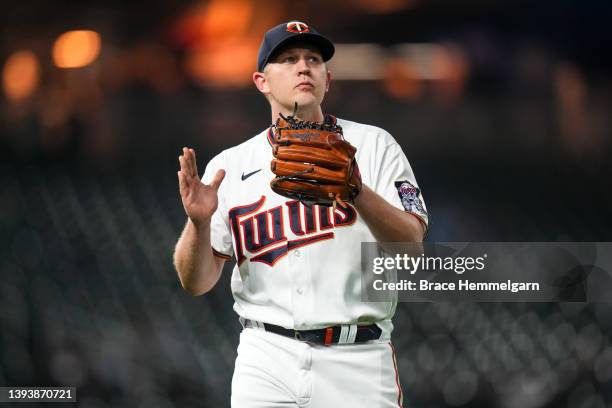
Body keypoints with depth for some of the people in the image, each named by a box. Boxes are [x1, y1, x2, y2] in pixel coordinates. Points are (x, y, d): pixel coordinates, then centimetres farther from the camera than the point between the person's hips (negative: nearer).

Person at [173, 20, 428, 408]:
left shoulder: (373, 145, 5)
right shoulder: (230, 165, 9)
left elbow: (411, 244, -8)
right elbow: (197, 283, 6)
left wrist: (358, 192, -25)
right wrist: (199, 222, -14)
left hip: (358, 359, -1)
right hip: (266, 360, 1)